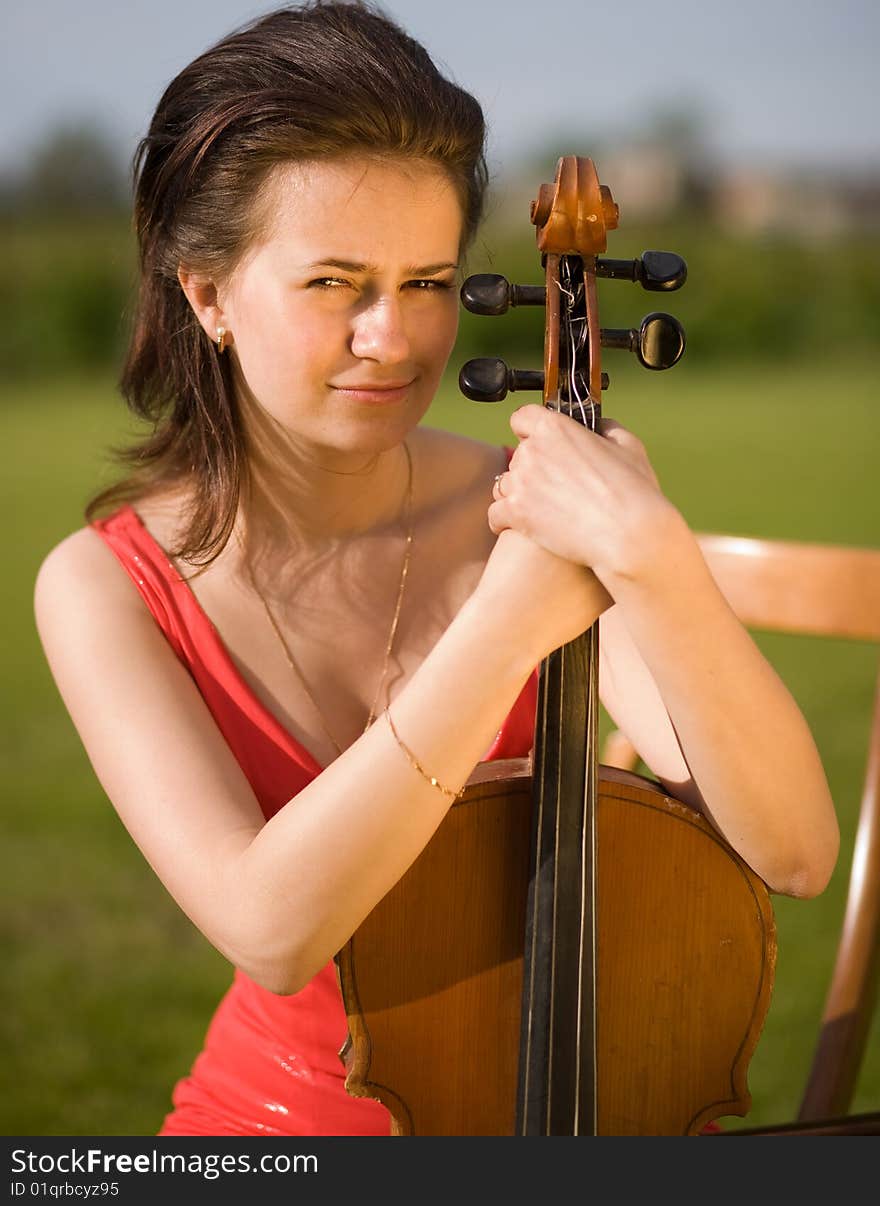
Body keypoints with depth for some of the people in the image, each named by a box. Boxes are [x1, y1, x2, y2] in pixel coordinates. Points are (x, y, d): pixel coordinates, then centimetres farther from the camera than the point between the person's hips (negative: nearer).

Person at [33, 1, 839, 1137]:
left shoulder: (528, 507, -10)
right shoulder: (104, 586, -11)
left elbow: (792, 850, -19)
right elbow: (271, 926, -26)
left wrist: (653, 555, -33)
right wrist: (514, 615, -30)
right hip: (282, 1108, 0)